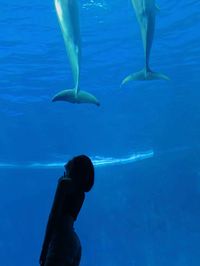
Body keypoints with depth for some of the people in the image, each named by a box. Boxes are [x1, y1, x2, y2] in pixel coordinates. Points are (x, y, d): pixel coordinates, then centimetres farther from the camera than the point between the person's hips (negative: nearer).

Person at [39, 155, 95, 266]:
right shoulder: (81, 192, 17)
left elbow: (54, 215, -10)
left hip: (62, 240, -8)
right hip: (74, 242, 9)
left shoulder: (66, 183, -4)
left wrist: (45, 247, -11)